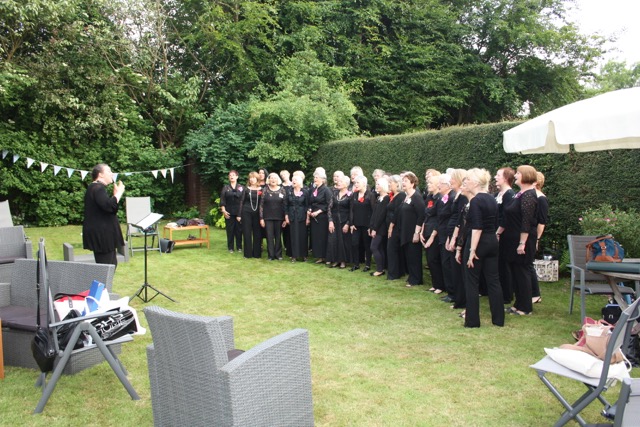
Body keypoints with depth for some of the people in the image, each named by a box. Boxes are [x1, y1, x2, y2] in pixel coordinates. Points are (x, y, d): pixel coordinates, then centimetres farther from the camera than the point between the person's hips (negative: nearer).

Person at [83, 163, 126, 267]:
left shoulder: (96, 187, 18)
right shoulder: (98, 188, -15)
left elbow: (106, 204, 25)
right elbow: (109, 206, -30)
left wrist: (116, 194, 15)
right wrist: (118, 193, -16)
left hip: (101, 234, 11)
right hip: (100, 235, -11)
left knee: (112, 263, 18)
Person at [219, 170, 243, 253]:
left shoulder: (241, 188, 6)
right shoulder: (225, 188, 7)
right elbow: (222, 201, 2)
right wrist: (223, 210, -8)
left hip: (239, 212, 0)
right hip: (229, 212, 0)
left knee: (239, 230, 4)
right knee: (230, 230, 3)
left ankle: (239, 247, 14)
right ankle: (230, 248, 10)